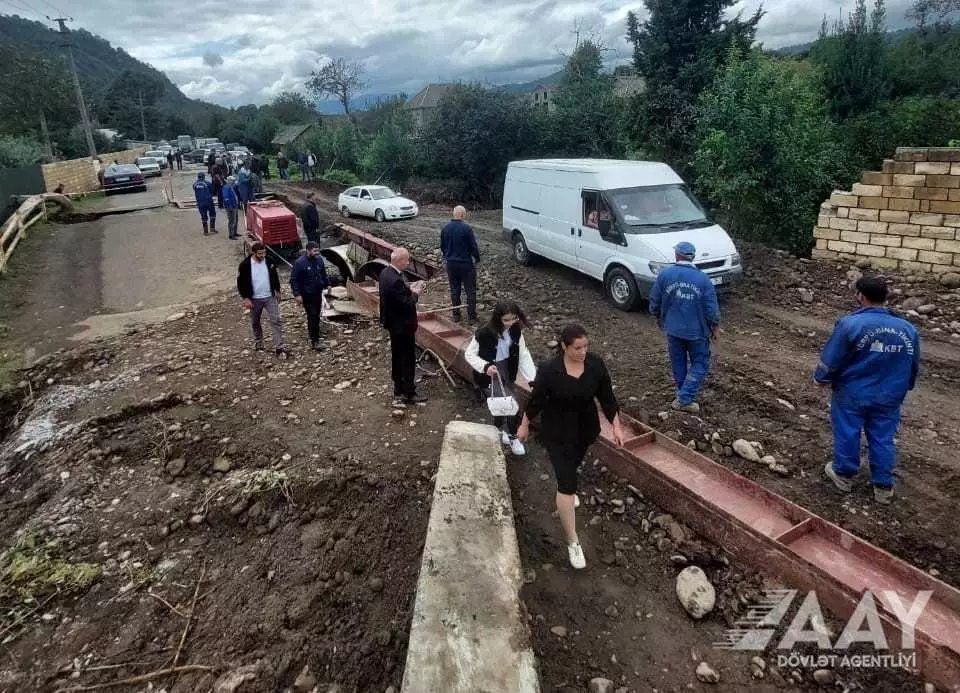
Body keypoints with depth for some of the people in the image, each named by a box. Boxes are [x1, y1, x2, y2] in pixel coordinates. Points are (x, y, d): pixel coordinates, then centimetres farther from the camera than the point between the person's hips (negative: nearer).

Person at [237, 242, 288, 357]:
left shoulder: (269, 262, -5)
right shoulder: (245, 265, -13)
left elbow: (275, 276, 11)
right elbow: (241, 283, -7)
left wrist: (277, 291, 14)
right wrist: (245, 298, -12)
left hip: (270, 297, 1)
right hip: (254, 299, -1)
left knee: (276, 321, -6)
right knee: (255, 323, 15)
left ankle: (279, 348, -5)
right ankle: (258, 343, 36)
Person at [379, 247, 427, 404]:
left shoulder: (386, 272, 2)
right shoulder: (396, 280, -29)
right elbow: (406, 303, -26)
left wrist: (409, 288, 3)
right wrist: (415, 294, -10)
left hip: (393, 323, 10)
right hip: (402, 325, -10)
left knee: (397, 356, 20)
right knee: (409, 358, 1)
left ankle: (398, 387, 33)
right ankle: (409, 393, 10)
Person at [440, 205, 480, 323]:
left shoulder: (445, 228, 0)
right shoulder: (466, 228, -17)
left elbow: (442, 246, 10)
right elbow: (474, 246, -13)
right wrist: (477, 259, 3)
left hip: (451, 264, 5)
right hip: (466, 264, -5)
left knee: (454, 290, 15)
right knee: (470, 290, 6)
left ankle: (456, 315, 20)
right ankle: (471, 316, 9)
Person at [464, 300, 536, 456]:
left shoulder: (515, 330, -10)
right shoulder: (485, 333, -25)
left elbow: (524, 355, -7)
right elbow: (469, 354, -14)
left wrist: (533, 378, -16)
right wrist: (485, 366, -30)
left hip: (507, 370, 5)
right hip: (490, 373, -5)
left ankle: (499, 430, 47)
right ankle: (513, 437, 10)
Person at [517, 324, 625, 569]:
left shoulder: (596, 364, -14)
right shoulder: (549, 370, -23)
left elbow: (607, 397, -4)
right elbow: (536, 399, -10)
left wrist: (616, 426, -4)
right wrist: (524, 425, 1)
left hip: (586, 429, 4)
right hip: (557, 433, -4)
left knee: (572, 465, 29)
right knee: (567, 484, -6)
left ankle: (565, 488, 64)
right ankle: (573, 542, 2)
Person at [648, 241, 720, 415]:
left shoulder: (664, 275, -9)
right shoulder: (703, 279, -12)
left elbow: (654, 302, -1)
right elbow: (712, 308, -10)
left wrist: (659, 318, 18)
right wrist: (715, 327, 7)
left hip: (673, 328, 2)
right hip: (696, 331, -2)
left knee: (678, 362, 18)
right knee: (700, 364, 10)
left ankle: (682, 394, 30)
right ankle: (685, 399, 2)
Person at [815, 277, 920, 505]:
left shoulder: (850, 324, -20)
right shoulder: (908, 329, -3)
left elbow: (830, 359, -14)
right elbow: (914, 367, 9)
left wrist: (821, 379, 5)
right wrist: (902, 388, 25)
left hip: (852, 394, -4)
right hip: (889, 397, 4)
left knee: (847, 434, 14)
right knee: (883, 439, 15)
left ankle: (844, 475, 30)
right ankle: (883, 486, 24)